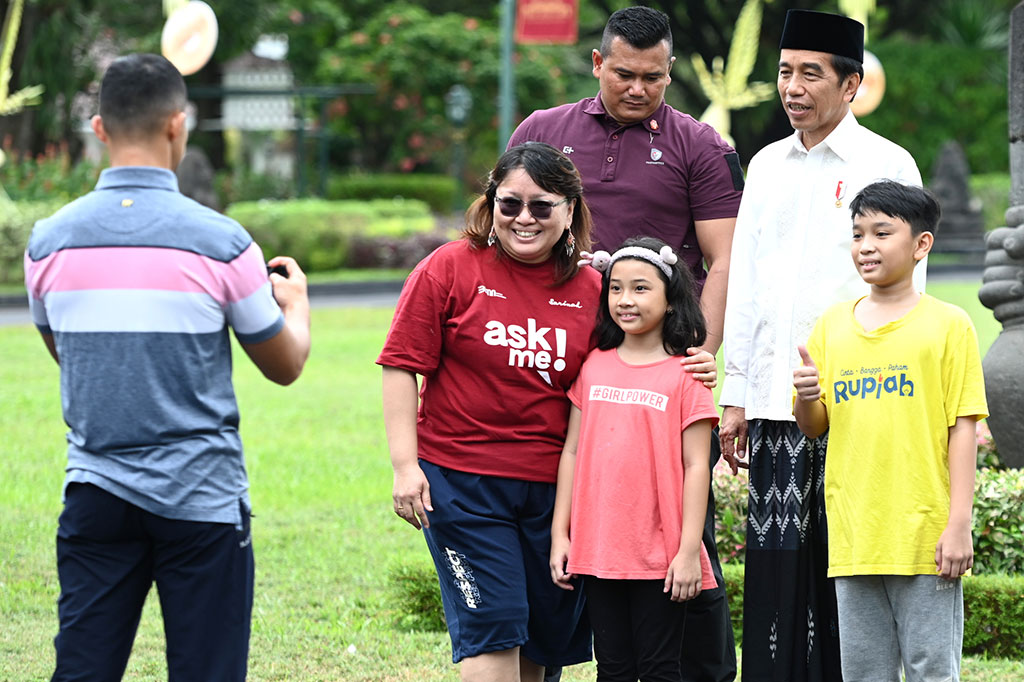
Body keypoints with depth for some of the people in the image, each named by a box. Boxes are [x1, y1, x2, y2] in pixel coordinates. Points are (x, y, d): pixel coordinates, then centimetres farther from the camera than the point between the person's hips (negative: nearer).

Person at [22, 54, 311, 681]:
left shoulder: (50, 241, 0)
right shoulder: (221, 242, -9)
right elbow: (285, 365, 4)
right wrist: (295, 301, 25)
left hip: (95, 491, 3)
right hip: (201, 498, -3)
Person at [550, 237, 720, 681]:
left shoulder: (684, 374, -4)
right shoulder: (593, 367, 8)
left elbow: (696, 465, -6)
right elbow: (572, 451, 12)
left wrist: (689, 550, -10)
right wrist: (560, 534, 8)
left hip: (661, 559, -4)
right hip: (599, 552, 4)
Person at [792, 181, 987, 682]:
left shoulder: (947, 326, -2)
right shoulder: (833, 325, 11)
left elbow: (962, 429, -5)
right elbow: (814, 427, 15)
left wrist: (959, 526, -11)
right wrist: (806, 400, -10)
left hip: (925, 538, -4)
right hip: (854, 540, 4)